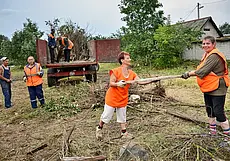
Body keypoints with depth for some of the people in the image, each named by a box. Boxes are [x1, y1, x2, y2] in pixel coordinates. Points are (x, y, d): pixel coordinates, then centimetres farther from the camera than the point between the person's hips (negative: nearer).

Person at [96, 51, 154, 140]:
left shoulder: (131, 73, -2)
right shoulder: (116, 71, -18)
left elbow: (140, 82, -9)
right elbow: (111, 83, -17)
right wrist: (118, 84, -37)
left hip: (123, 98, 5)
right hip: (112, 97, -5)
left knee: (122, 116, 13)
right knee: (107, 115, 7)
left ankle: (124, 132, 25)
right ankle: (99, 128, 30)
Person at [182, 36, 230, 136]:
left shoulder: (214, 56, -20)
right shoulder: (207, 55, 12)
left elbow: (203, 71, -25)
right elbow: (202, 69, 13)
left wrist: (189, 74, -13)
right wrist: (190, 73, -3)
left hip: (217, 88, -10)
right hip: (208, 87, 10)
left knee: (218, 111, -7)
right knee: (209, 109, 18)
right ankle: (212, 128, 34)